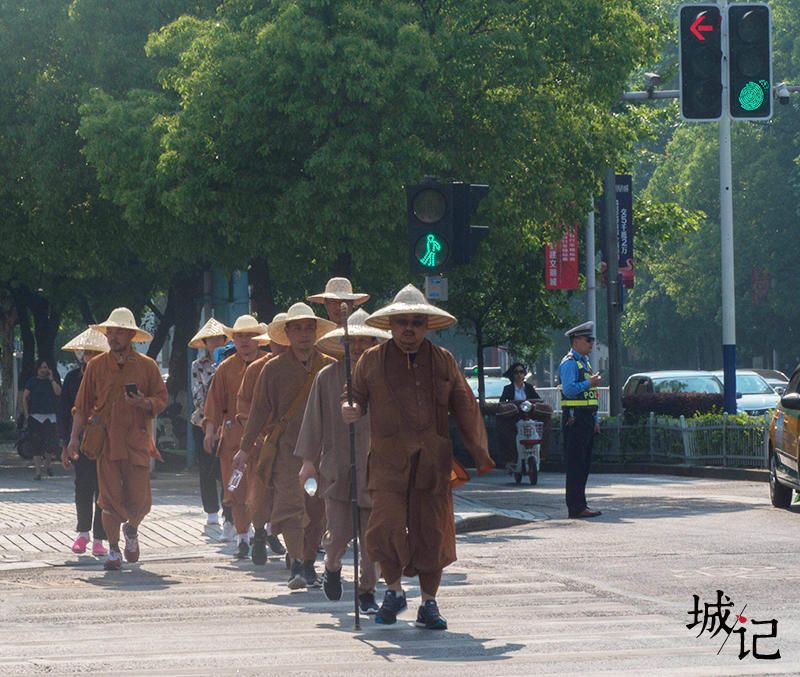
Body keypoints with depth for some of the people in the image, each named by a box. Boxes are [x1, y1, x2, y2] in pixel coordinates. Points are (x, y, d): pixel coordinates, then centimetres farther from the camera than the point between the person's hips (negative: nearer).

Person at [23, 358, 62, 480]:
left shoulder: (52, 381, 11)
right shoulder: (31, 382, 6)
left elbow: (58, 392, -6)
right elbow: (24, 398, 6)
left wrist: (51, 379, -5)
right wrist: (27, 415, -1)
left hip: (50, 417, 1)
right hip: (35, 417, -1)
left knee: (52, 442, -8)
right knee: (36, 446, -3)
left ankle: (47, 464, 18)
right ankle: (38, 471, 2)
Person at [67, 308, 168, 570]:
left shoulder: (147, 366, 6)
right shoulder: (96, 366, 8)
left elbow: (161, 399, 9)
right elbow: (82, 405, 10)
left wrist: (145, 403, -13)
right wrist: (74, 437, 2)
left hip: (137, 440, 0)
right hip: (105, 440, 0)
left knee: (139, 501, -3)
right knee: (110, 498, -4)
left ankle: (131, 529, 30)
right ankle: (113, 550, 9)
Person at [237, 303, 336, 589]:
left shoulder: (330, 368, 11)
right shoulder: (274, 369, 6)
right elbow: (259, 411, 8)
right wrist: (245, 448, 5)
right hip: (287, 448, -2)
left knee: (318, 509, 2)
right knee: (292, 504, -15)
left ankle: (309, 564, 12)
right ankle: (296, 564, -18)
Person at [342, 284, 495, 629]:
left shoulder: (443, 361, 10)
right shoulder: (372, 361, 7)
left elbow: (465, 408, 14)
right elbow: (357, 395, 13)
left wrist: (479, 453, 9)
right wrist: (352, 410, -11)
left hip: (433, 464, 2)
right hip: (388, 462, -1)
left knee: (432, 533, 2)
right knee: (386, 527, -15)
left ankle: (429, 604, 15)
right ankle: (394, 591, 9)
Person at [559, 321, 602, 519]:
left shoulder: (585, 362, 21)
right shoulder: (569, 363, -9)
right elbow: (569, 390, -21)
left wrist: (595, 420, 21)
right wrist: (589, 383, -16)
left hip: (586, 419, 10)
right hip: (574, 419, -10)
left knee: (584, 464, 10)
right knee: (576, 464, -9)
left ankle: (579, 505, 15)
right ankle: (576, 507, -10)